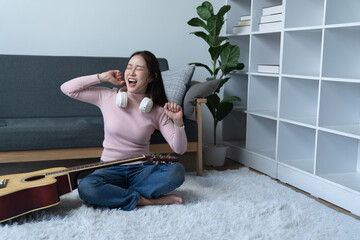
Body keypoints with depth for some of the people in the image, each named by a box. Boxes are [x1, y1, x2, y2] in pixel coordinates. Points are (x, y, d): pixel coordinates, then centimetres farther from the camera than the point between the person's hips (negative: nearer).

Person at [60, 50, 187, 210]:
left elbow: (179, 149, -4)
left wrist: (178, 121, -22)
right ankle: (145, 200, -20)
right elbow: (66, 88, 0)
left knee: (177, 171, -29)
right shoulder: (107, 97, 0)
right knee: (86, 187, -33)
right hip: (110, 170, 0)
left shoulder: (157, 111, -2)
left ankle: (115, 195, -21)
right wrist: (102, 77, -3)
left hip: (141, 170, 0)